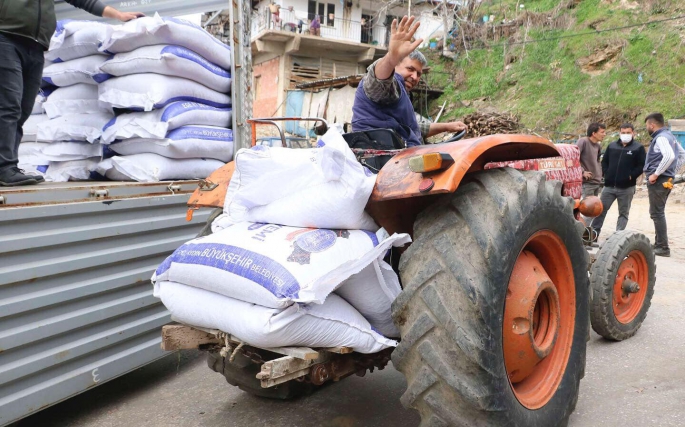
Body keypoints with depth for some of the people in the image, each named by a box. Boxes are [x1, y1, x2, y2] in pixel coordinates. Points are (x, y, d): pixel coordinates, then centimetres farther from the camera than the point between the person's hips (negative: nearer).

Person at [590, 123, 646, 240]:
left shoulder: (638, 148, -1)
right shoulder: (612, 146, 10)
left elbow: (642, 165, -5)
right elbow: (604, 161, 16)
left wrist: (631, 176, -11)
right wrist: (606, 174, 3)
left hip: (626, 187, -3)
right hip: (609, 186, 3)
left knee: (623, 213, 5)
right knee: (601, 209, 4)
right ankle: (593, 234, 11)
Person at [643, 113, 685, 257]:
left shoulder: (661, 138, -15)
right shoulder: (669, 136, 16)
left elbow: (669, 156, -30)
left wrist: (655, 174, -23)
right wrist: (673, 171, 19)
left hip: (659, 180, -10)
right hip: (666, 179, 10)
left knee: (657, 213, -7)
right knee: (658, 212, 16)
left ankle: (663, 247, -5)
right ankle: (659, 244, 23)